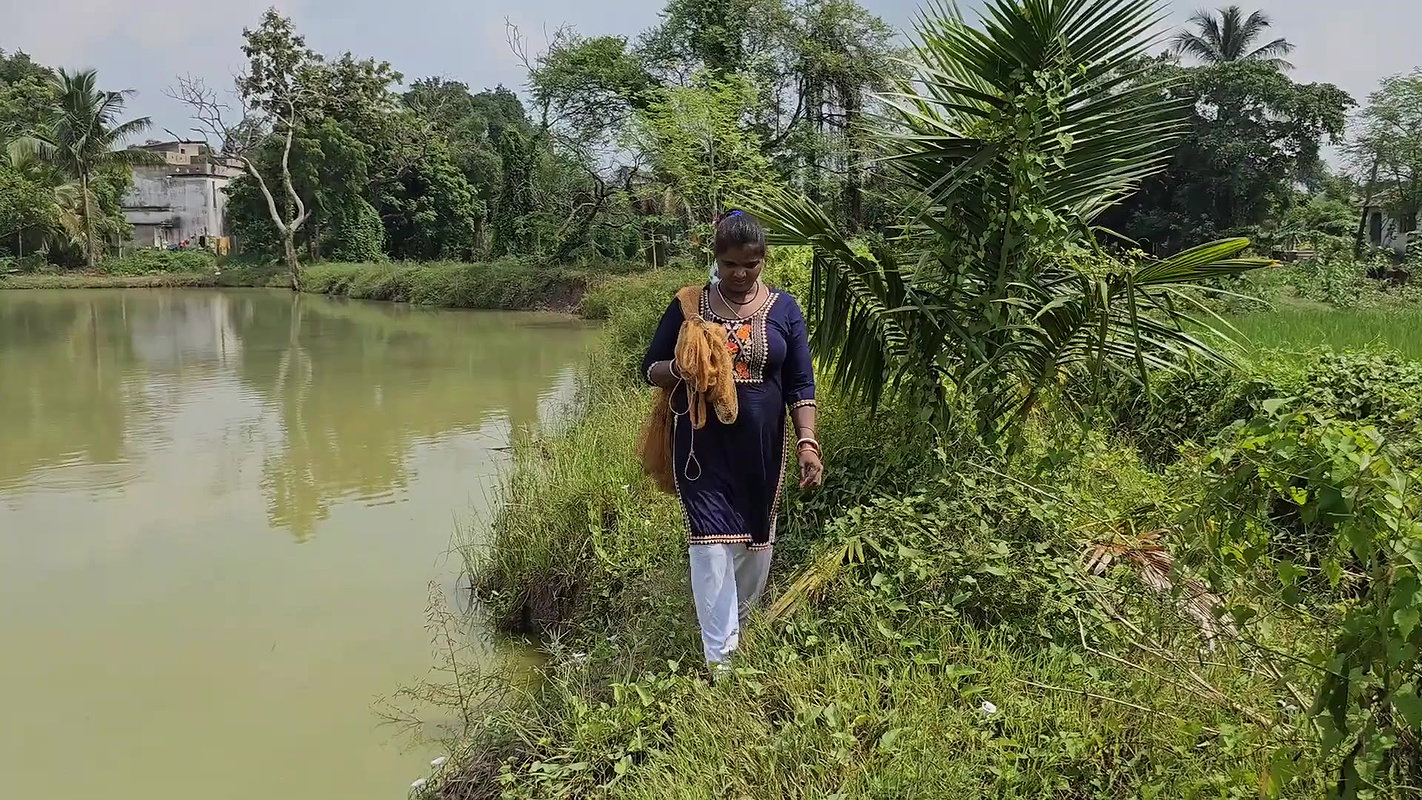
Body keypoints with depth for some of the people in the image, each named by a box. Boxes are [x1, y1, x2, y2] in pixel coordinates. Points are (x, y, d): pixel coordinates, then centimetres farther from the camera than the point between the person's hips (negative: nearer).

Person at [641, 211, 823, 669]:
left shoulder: (783, 309, 2)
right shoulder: (688, 305, -1)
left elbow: (800, 385, 3)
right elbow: (650, 368, 5)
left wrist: (807, 442, -9)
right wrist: (678, 369, -18)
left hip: (760, 448, 2)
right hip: (703, 448, -2)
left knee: (756, 543, 15)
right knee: (712, 545, -9)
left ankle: (736, 624, 40)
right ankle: (720, 659, -3)